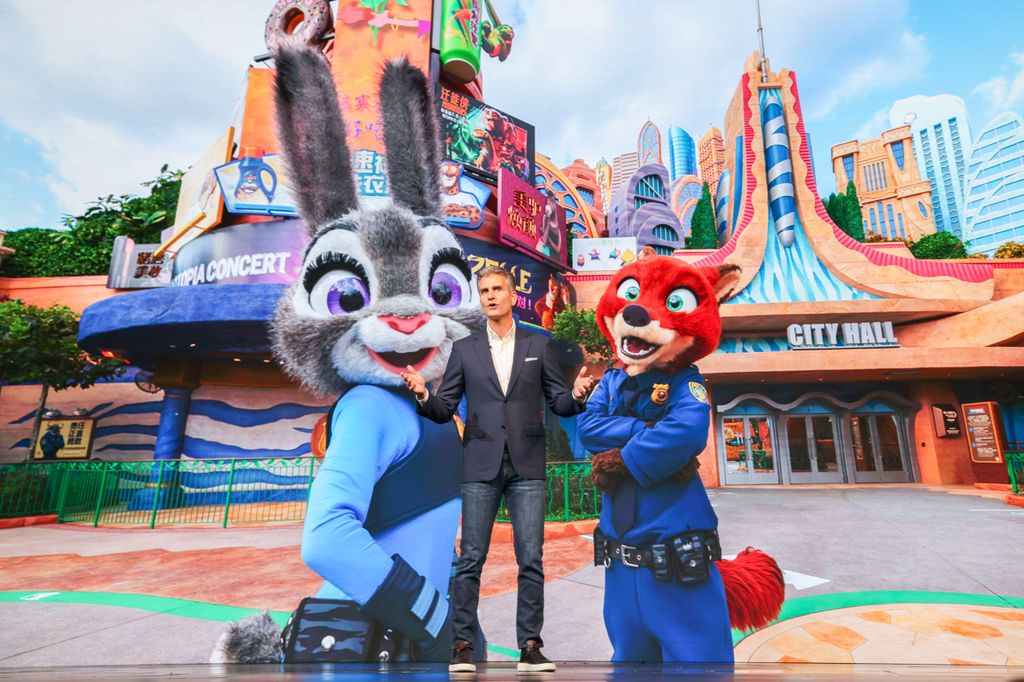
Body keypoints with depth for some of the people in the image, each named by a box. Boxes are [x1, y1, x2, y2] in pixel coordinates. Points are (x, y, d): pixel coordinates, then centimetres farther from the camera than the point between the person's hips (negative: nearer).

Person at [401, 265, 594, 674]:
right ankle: (462, 647, 18)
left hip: (527, 467, 0)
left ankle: (530, 648, 18)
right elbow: (444, 410, 5)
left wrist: (576, 395, -15)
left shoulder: (538, 346, 8)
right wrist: (422, 395, -15)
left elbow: (559, 404, 6)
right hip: (481, 466, 0)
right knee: (471, 560, 4)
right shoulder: (464, 349, 7)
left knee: (531, 560, 4)